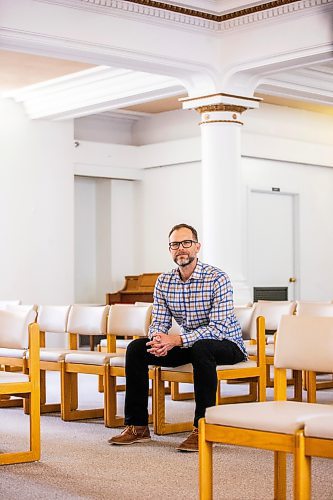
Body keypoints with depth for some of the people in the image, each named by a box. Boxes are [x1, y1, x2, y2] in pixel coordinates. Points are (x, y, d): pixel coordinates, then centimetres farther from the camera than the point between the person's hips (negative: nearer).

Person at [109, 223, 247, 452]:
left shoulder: (218, 279, -19)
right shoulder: (164, 281, 0)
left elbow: (219, 328, -26)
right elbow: (159, 322, 1)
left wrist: (177, 340, -34)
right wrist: (158, 339, -25)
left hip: (226, 344, -6)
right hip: (187, 345, 6)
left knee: (201, 347, -39)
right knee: (136, 348, -8)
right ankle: (137, 425, -4)